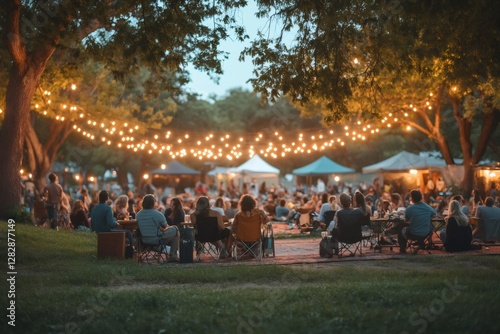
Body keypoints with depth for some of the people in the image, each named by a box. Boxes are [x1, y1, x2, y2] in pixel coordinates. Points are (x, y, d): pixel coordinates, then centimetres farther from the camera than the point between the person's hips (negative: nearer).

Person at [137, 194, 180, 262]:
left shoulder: (138, 214, -1)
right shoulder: (158, 214, -19)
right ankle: (172, 255, 15)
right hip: (157, 239, -7)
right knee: (175, 229, 13)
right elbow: (165, 227, -6)